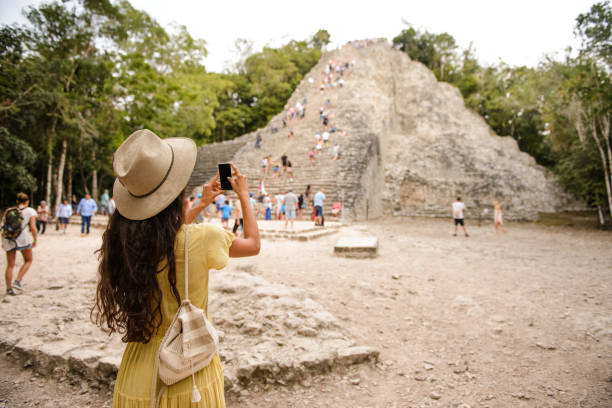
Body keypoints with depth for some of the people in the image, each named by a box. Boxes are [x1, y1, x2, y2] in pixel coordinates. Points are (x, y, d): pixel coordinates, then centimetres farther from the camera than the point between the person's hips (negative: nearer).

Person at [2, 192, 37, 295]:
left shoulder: (8, 211, 13)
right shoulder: (30, 211, 1)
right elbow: (33, 228, -8)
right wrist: (35, 240, 3)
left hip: (8, 240, 4)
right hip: (23, 239, -4)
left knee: (10, 265, 13)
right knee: (29, 260, 17)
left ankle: (9, 289, 15)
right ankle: (17, 281, 4)